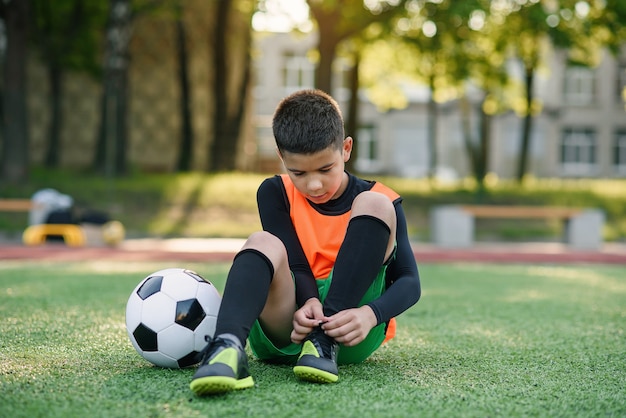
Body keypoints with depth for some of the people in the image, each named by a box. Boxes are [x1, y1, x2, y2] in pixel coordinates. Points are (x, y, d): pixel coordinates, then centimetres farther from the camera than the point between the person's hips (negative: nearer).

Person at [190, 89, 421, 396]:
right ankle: (227, 347, -54)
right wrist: (310, 302, -29)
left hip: (350, 329, 0)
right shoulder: (274, 194, 5)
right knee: (263, 243, -25)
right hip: (284, 332, 1)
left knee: (375, 205, -15)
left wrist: (370, 315, -27)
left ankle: (325, 342, -28)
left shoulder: (380, 200, 2)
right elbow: (294, 265, -5)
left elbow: (409, 281, -6)